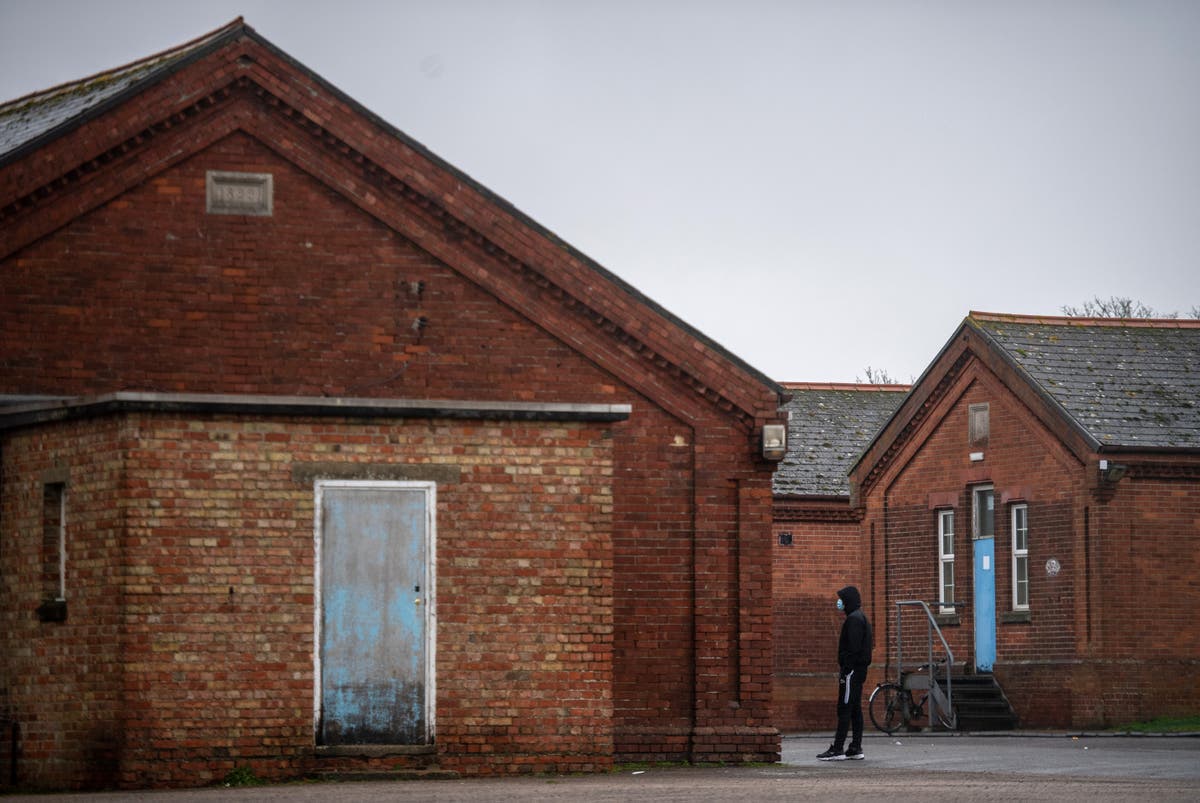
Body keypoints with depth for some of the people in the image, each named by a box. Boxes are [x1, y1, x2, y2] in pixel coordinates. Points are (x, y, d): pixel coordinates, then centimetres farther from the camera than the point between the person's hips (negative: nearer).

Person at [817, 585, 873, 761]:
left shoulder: (853, 619, -14)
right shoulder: (862, 618, 19)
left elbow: (853, 648, -21)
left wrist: (845, 671, -20)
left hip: (852, 669, -10)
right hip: (860, 670, 10)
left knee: (844, 709, -10)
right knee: (855, 709, 10)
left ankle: (837, 749, -11)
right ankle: (856, 748, 11)